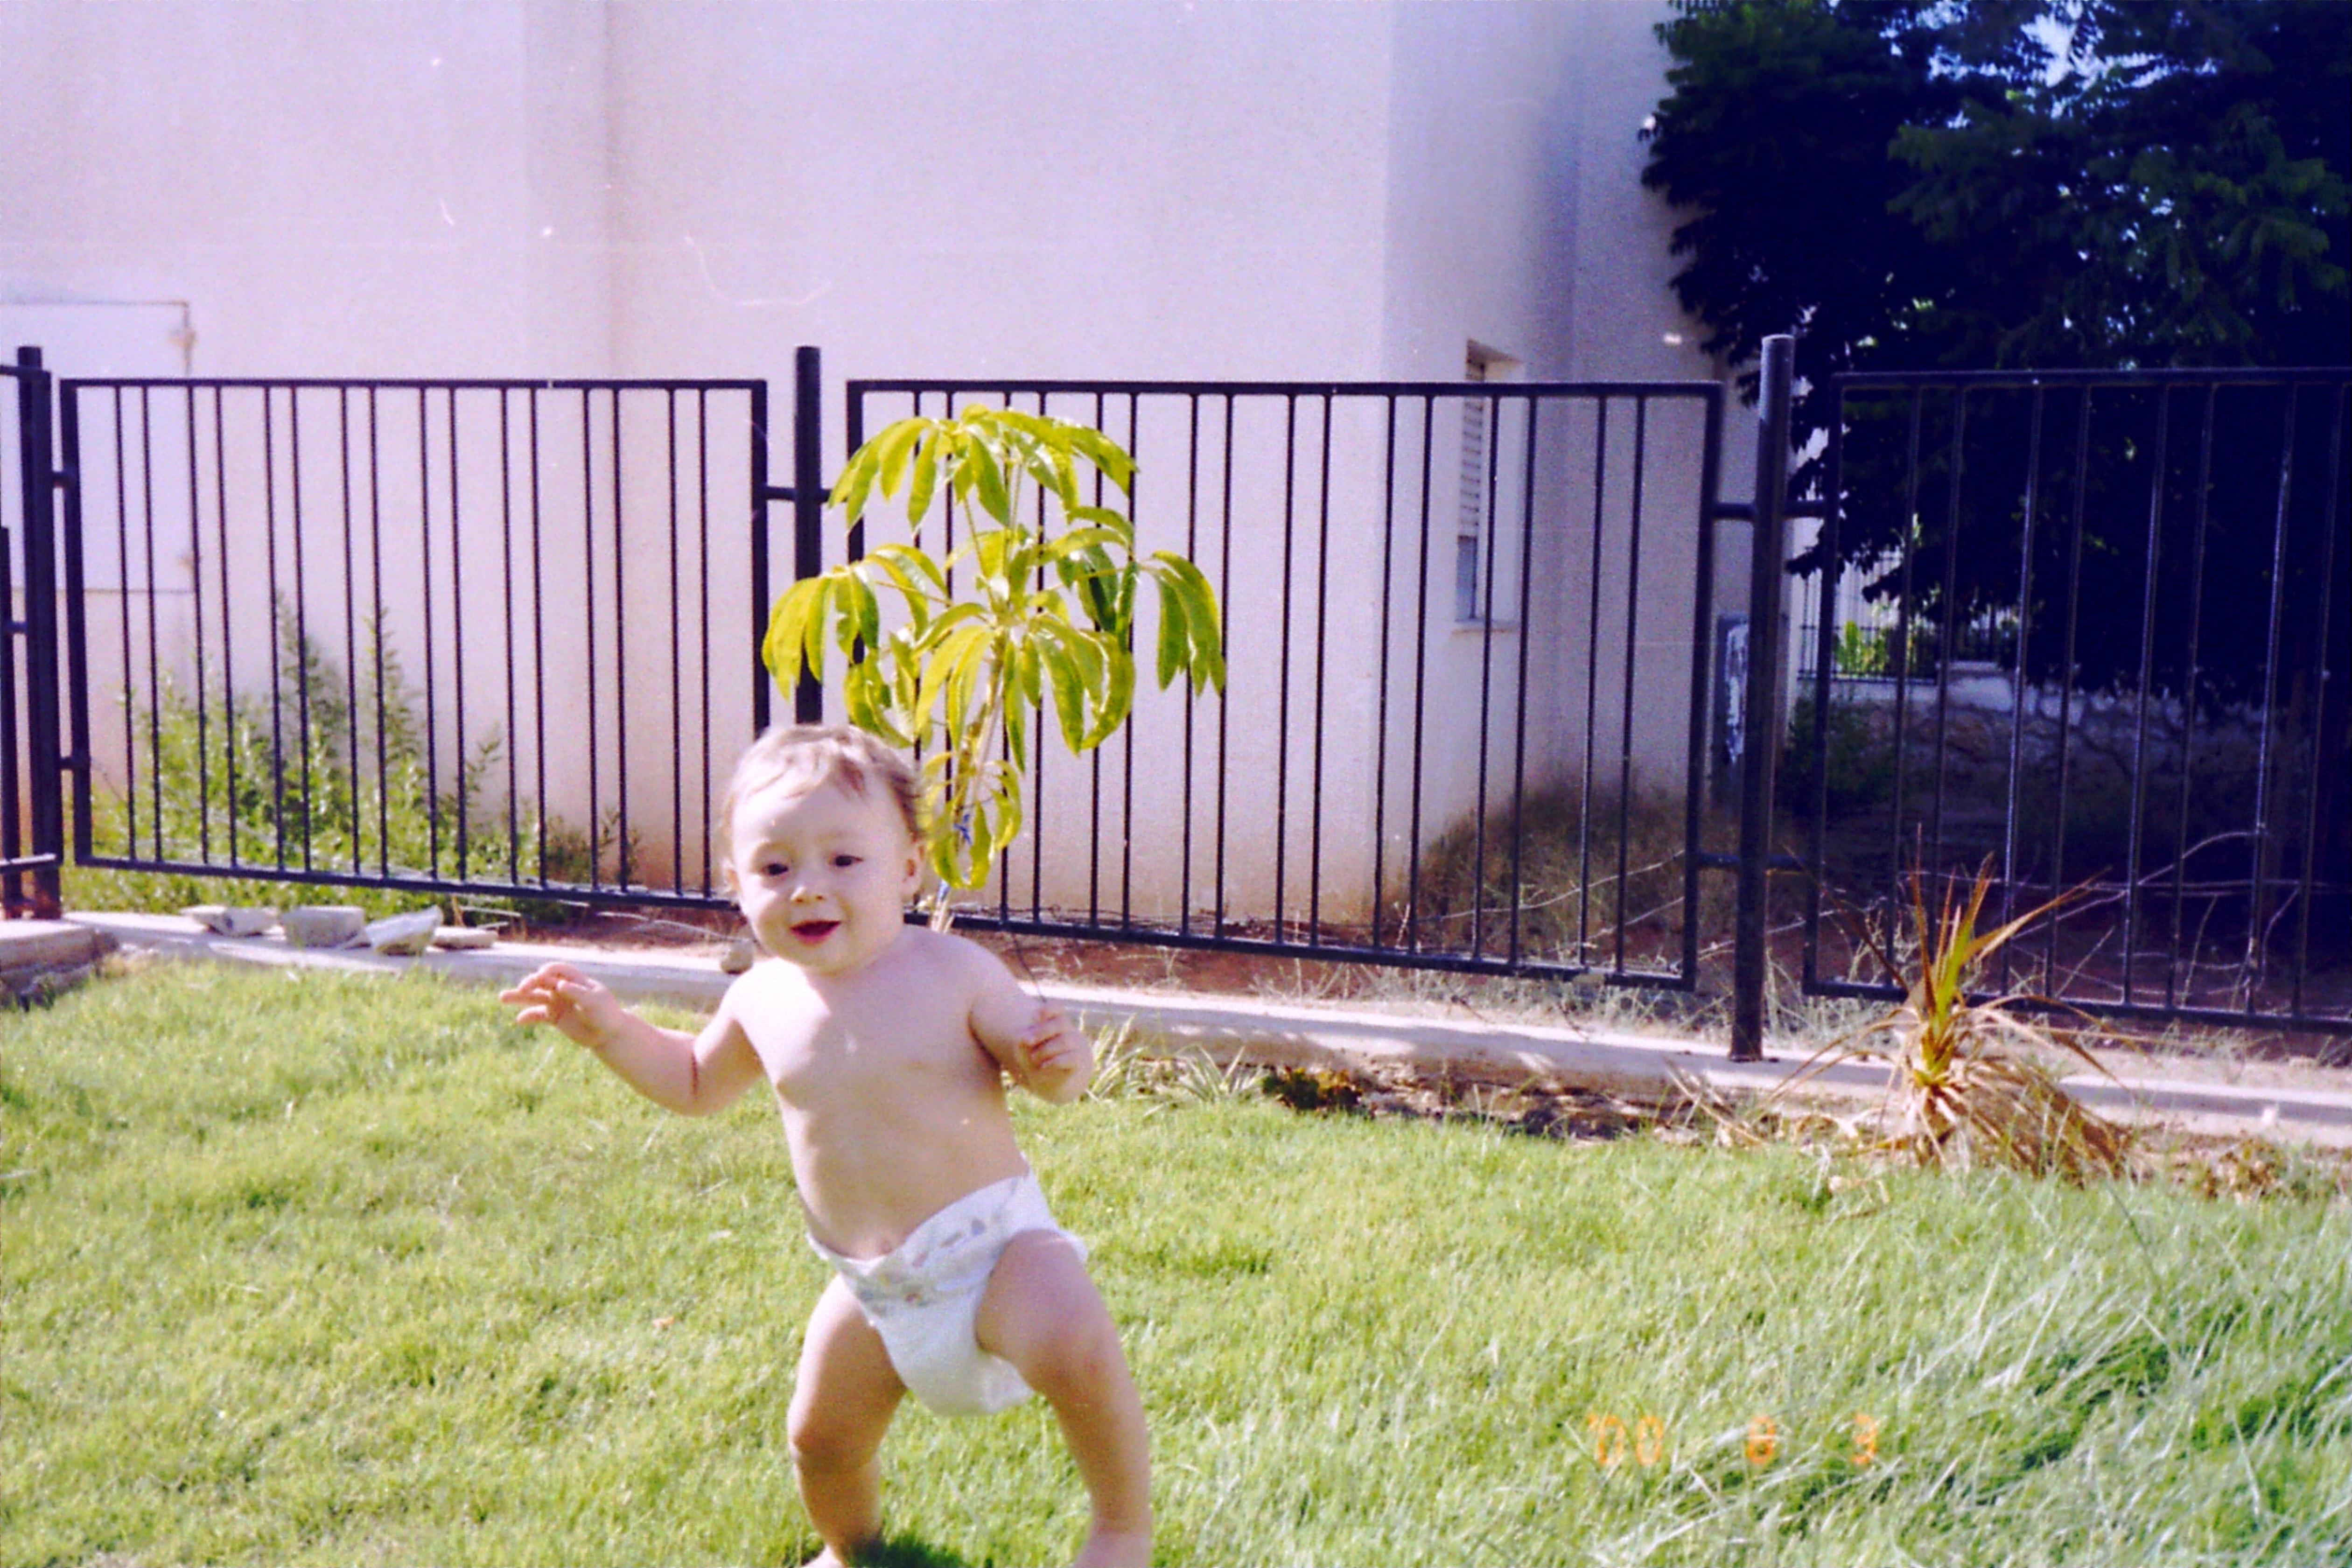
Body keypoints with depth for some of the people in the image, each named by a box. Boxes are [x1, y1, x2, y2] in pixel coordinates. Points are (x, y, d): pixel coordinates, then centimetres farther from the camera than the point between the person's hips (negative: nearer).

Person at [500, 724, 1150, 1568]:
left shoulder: (953, 971, -13)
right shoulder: (763, 1000, 0)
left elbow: (1052, 1073, -5)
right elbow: (696, 1084, 20)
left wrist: (1059, 1059, -29)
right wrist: (610, 1030, 6)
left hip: (992, 1240, -5)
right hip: (871, 1282, 5)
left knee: (1078, 1354, -30)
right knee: (820, 1438, 13)